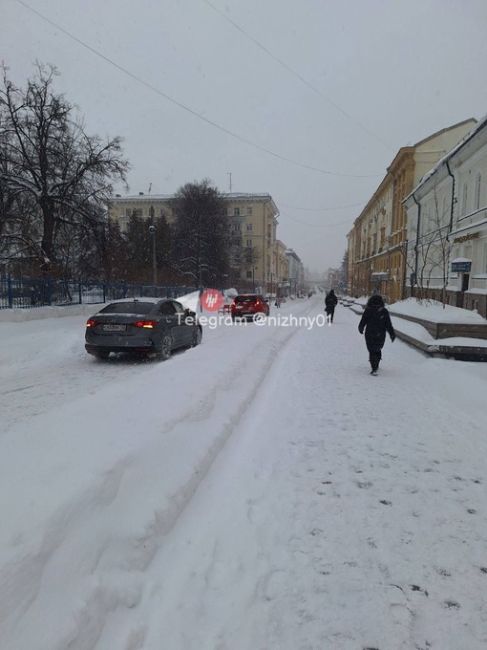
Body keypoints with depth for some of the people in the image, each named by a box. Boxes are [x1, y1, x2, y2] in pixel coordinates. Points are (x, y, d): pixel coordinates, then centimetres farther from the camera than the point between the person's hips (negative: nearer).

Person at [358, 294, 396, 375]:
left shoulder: (368, 311, -7)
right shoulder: (384, 311, -4)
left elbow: (363, 322, 1)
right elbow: (388, 324, -4)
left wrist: (361, 329, 20)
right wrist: (392, 334, 3)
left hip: (370, 335, -2)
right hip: (381, 336, 2)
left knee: (372, 351, 5)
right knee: (378, 350, 21)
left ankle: (374, 369, -5)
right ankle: (376, 366, 31)